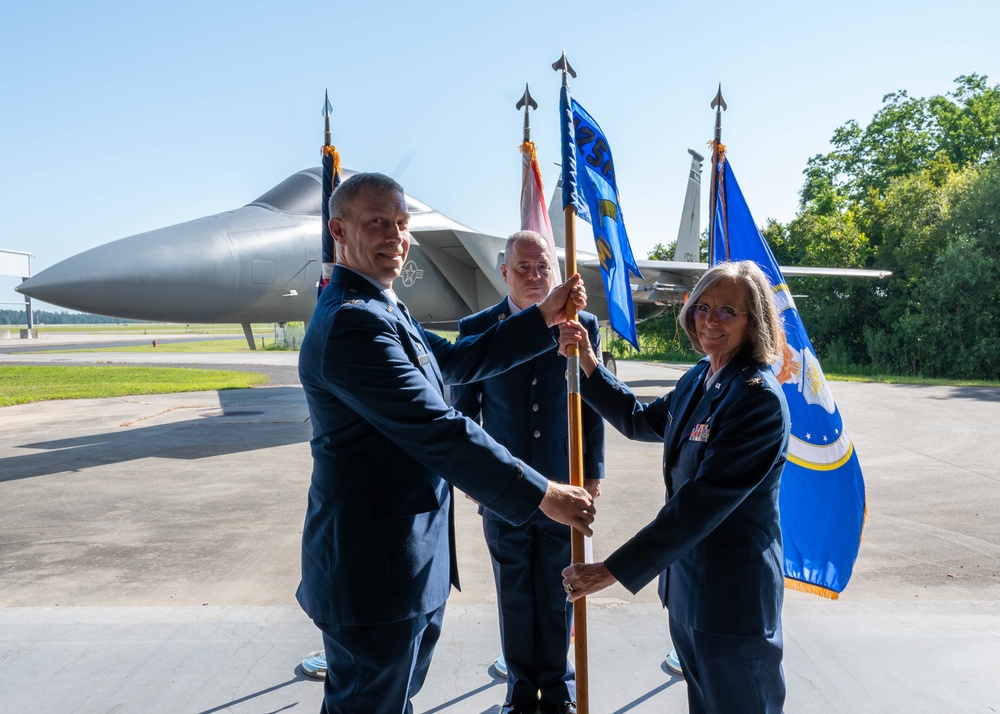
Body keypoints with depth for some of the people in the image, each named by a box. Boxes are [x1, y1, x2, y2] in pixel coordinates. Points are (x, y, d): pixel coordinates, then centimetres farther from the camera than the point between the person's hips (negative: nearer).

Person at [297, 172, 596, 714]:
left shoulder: (378, 310, 12)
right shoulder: (353, 323, -24)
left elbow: (457, 361, 14)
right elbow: (438, 431, -27)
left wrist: (545, 317, 8)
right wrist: (543, 496, -20)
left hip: (397, 559, 10)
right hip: (374, 567, -10)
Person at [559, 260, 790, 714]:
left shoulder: (759, 398, -23)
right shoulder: (699, 377, 4)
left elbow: (703, 501, -28)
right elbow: (639, 420, 19)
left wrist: (613, 570, -27)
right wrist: (588, 364, 7)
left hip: (733, 595, -8)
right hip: (685, 580, 8)